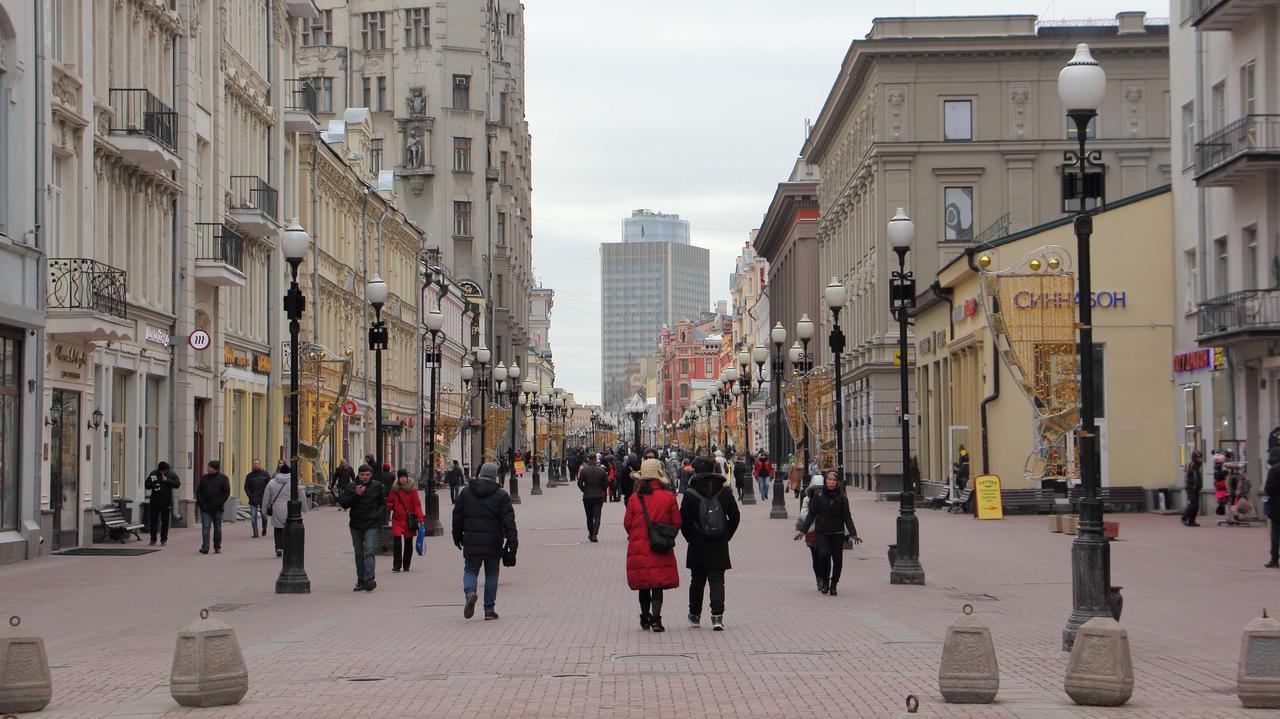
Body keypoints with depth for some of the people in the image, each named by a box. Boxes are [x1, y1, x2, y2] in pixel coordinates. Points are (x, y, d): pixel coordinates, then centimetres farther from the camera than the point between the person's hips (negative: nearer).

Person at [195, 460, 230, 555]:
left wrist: (220, 503, -11)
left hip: (217, 508, -2)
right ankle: (205, 547, -11)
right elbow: (198, 490, 12)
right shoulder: (203, 477, 9)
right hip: (205, 508, 2)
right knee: (205, 527, -7)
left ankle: (217, 547, 16)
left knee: (217, 528, 7)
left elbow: (227, 492, -2)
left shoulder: (223, 478, 0)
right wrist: (200, 502, -1)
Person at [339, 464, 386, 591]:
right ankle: (361, 581, 18)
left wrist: (378, 514, -3)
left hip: (371, 525, -3)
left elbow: (383, 503, 13)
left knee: (370, 551, -16)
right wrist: (355, 494, -18)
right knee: (359, 553, 10)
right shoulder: (352, 487, 2)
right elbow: (344, 503, -6)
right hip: (355, 524, 3)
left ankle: (369, 579, -25)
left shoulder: (377, 487, 3)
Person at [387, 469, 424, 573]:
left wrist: (420, 518, -14)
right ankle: (396, 566, -6)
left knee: (408, 543, 6)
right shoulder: (394, 490, 6)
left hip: (409, 520, -1)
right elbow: (389, 503, 17)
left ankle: (406, 566, 17)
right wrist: (391, 506, -7)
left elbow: (417, 505, -5)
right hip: (397, 519, 1)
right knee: (397, 542, -11)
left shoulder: (412, 490, -2)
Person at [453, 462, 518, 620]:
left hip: (471, 541, 1)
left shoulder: (466, 492, 5)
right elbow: (508, 521, -7)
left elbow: (457, 516, 10)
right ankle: (489, 609, 9)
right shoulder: (501, 495, -3)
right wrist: (512, 543, -6)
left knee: (470, 570, 10)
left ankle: (470, 592, -21)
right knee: (491, 574, 10)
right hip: (493, 542, -1)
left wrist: (457, 537, 21)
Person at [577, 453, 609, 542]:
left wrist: (584, 490, 9)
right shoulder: (602, 470, -4)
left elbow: (579, 484, -8)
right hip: (599, 496, 0)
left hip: (587, 496, 0)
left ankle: (591, 534, 23)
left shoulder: (583, 470, -7)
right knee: (597, 516, -1)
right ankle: (595, 534, -18)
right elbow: (607, 483, -2)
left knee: (589, 517, 14)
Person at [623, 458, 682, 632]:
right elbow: (676, 523, -1)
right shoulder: (668, 497, -6)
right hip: (661, 551, -1)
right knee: (658, 585, 1)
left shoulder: (634, 499, -4)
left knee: (643, 587, 14)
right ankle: (656, 619, -10)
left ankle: (645, 619, 23)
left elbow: (627, 524, 1)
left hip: (638, 548, 2)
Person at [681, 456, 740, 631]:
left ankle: (695, 615, 26)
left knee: (697, 581, 14)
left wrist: (691, 539, 7)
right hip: (719, 547, 1)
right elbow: (735, 517, 5)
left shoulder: (690, 495, -8)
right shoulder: (724, 493, -1)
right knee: (717, 580, 2)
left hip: (698, 547, -1)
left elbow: (683, 522, -6)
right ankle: (717, 616, -13)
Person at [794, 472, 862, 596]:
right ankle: (824, 580, 2)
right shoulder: (818, 496, 0)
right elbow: (811, 514, 3)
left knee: (838, 559, -2)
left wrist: (853, 533, -4)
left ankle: (833, 585, 15)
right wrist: (802, 530, -2)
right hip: (821, 533, -1)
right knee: (824, 554, -20)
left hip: (837, 534, 1)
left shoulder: (842, 498, 3)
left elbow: (847, 517, 4)